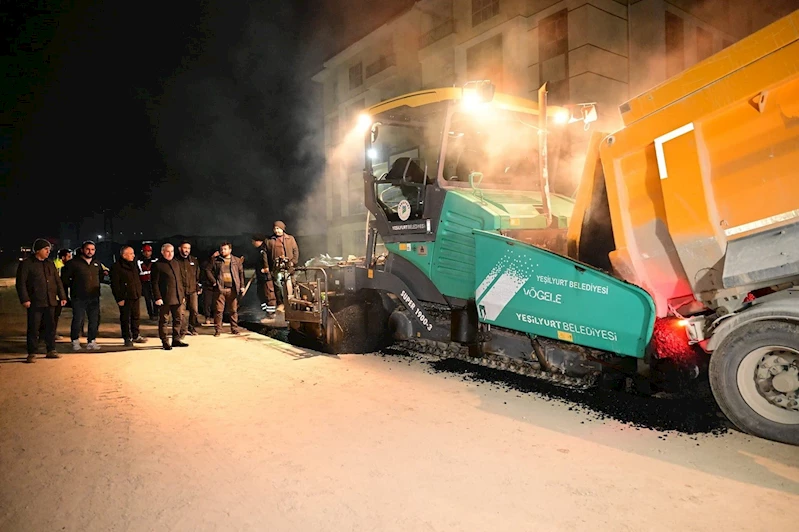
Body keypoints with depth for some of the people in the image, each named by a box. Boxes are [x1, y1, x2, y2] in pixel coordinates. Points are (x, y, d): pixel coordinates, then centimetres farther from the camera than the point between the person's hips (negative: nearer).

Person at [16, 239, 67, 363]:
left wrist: (62, 296, 11)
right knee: (33, 328, -1)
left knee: (51, 327, 9)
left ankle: (51, 350, 18)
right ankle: (32, 353, 6)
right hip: (35, 303, -5)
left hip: (50, 302, 5)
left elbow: (58, 281, 17)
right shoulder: (26, 264, -2)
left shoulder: (50, 264, 15)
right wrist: (25, 299, -15)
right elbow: (21, 283, -7)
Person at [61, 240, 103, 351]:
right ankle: (75, 342, 14)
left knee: (95, 321, 4)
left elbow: (100, 276, 30)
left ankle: (91, 341, 14)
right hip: (79, 298, -4)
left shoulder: (97, 263, 13)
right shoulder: (73, 263, -4)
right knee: (77, 320, -1)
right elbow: (65, 278, -3)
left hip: (94, 298, 5)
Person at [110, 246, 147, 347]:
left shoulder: (133, 265, 13)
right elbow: (115, 285, -13)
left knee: (136, 317, 14)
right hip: (125, 298, -7)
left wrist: (139, 293, 15)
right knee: (125, 319, 2)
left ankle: (136, 336, 25)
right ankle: (127, 338, 11)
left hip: (136, 296, 7)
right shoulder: (116, 267, -11)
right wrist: (119, 299, -16)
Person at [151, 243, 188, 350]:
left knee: (177, 319, 11)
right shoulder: (157, 265, -4)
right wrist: (157, 297, -15)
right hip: (164, 298, -6)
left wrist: (182, 294, 14)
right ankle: (165, 342, 10)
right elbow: (155, 283, -8)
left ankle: (176, 339, 20)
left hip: (177, 297, 6)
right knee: (163, 320, 3)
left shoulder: (176, 263, 15)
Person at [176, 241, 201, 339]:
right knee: (181, 312, -4)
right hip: (181, 291, -3)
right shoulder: (175, 261, -1)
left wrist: (199, 287, 10)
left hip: (193, 290, 3)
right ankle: (183, 331, 6)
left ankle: (192, 328, 23)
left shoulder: (194, 260, 11)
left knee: (194, 311, 5)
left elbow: (198, 274, 14)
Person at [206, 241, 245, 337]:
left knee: (233, 310, 6)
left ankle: (234, 329, 15)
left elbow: (241, 273, 10)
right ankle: (217, 330, 6)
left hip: (233, 289, 1)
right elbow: (208, 271, 6)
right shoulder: (215, 260, 7)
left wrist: (242, 286, 3)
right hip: (220, 288, -1)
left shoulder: (237, 260, 10)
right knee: (219, 310, -1)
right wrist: (213, 282, -4)